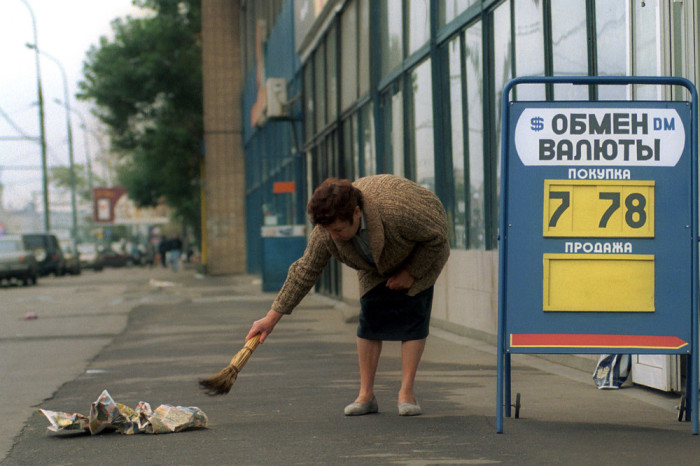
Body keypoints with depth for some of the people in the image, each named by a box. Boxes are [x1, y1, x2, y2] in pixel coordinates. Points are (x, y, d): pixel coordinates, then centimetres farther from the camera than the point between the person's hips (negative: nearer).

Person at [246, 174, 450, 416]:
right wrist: (272, 318, -19)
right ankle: (366, 394, -2)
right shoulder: (325, 233, -29)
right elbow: (305, 272, -19)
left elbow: (437, 236, -28)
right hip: (378, 263, 4)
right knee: (370, 317, -7)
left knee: (413, 315, -14)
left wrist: (410, 273, -22)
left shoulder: (397, 209, -44)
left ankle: (406, 392, -10)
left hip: (421, 254, -4)